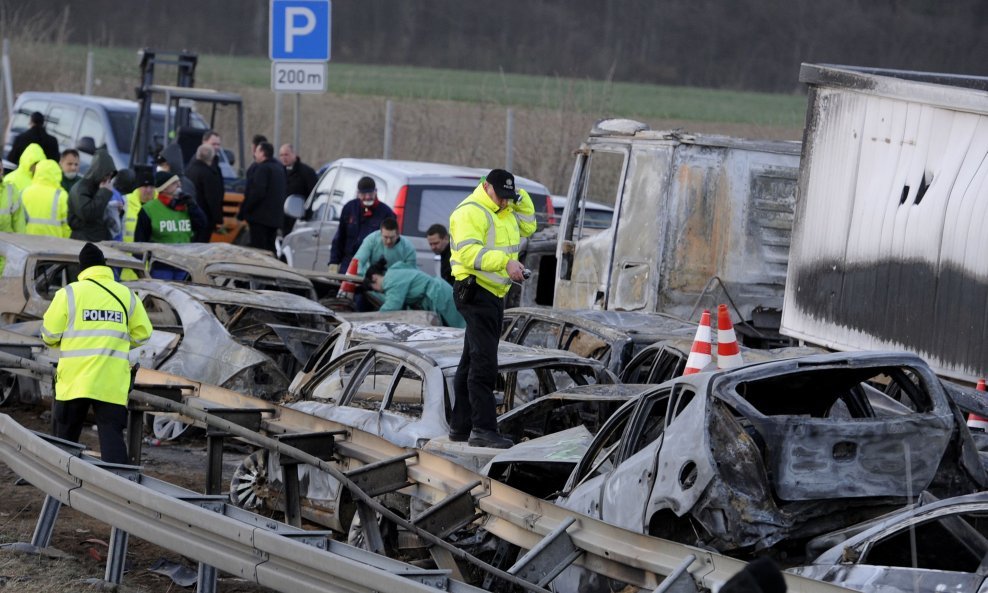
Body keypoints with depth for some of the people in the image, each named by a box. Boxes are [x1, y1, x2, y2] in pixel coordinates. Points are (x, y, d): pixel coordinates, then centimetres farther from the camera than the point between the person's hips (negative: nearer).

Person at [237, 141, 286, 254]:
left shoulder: (262, 168, -14)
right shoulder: (280, 168, 15)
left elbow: (257, 193, -21)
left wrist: (242, 212, -15)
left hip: (260, 217, -9)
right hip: (275, 218, 9)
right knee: (270, 250, 13)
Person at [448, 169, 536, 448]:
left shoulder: (505, 211, 16)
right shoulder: (471, 212, -15)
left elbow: (527, 227, 25)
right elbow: (469, 253, -26)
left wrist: (520, 199, 10)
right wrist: (506, 262, -33)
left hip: (493, 294, 10)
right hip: (475, 292, -10)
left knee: (472, 362, 13)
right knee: (484, 363, -15)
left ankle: (460, 426, 19)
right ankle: (483, 429, -18)